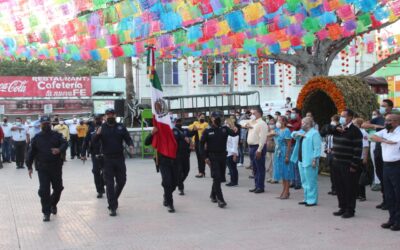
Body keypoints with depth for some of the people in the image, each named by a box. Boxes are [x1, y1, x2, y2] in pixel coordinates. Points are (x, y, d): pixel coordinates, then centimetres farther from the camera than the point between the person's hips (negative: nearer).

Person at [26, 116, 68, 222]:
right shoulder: (37, 138, 5)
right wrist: (29, 166, 1)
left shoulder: (56, 135, 4)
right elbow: (31, 153, 6)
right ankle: (46, 212, 4)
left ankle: (53, 204, 39)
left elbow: (65, 143, -8)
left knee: (58, 188, 11)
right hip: (42, 168, -1)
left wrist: (60, 149, -30)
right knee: (44, 190, -5)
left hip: (56, 167, 1)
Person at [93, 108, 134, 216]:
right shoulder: (102, 128, 0)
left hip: (119, 158, 2)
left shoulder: (121, 127, 5)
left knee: (121, 181, 10)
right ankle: (112, 207, 2)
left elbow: (128, 138, 6)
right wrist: (97, 134, -27)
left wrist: (130, 145, -16)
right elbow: (94, 142, -5)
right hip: (107, 160, -2)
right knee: (109, 183, -2)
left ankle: (114, 200, 35)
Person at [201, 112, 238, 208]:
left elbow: (233, 133, -12)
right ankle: (220, 199, -9)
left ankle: (213, 195, 33)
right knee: (217, 177, -10)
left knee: (220, 177, 13)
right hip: (212, 157, -4)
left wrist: (236, 130, -36)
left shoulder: (224, 129, 3)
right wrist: (205, 157, -8)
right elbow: (202, 144, -2)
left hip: (223, 156, 4)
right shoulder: (207, 131, -3)